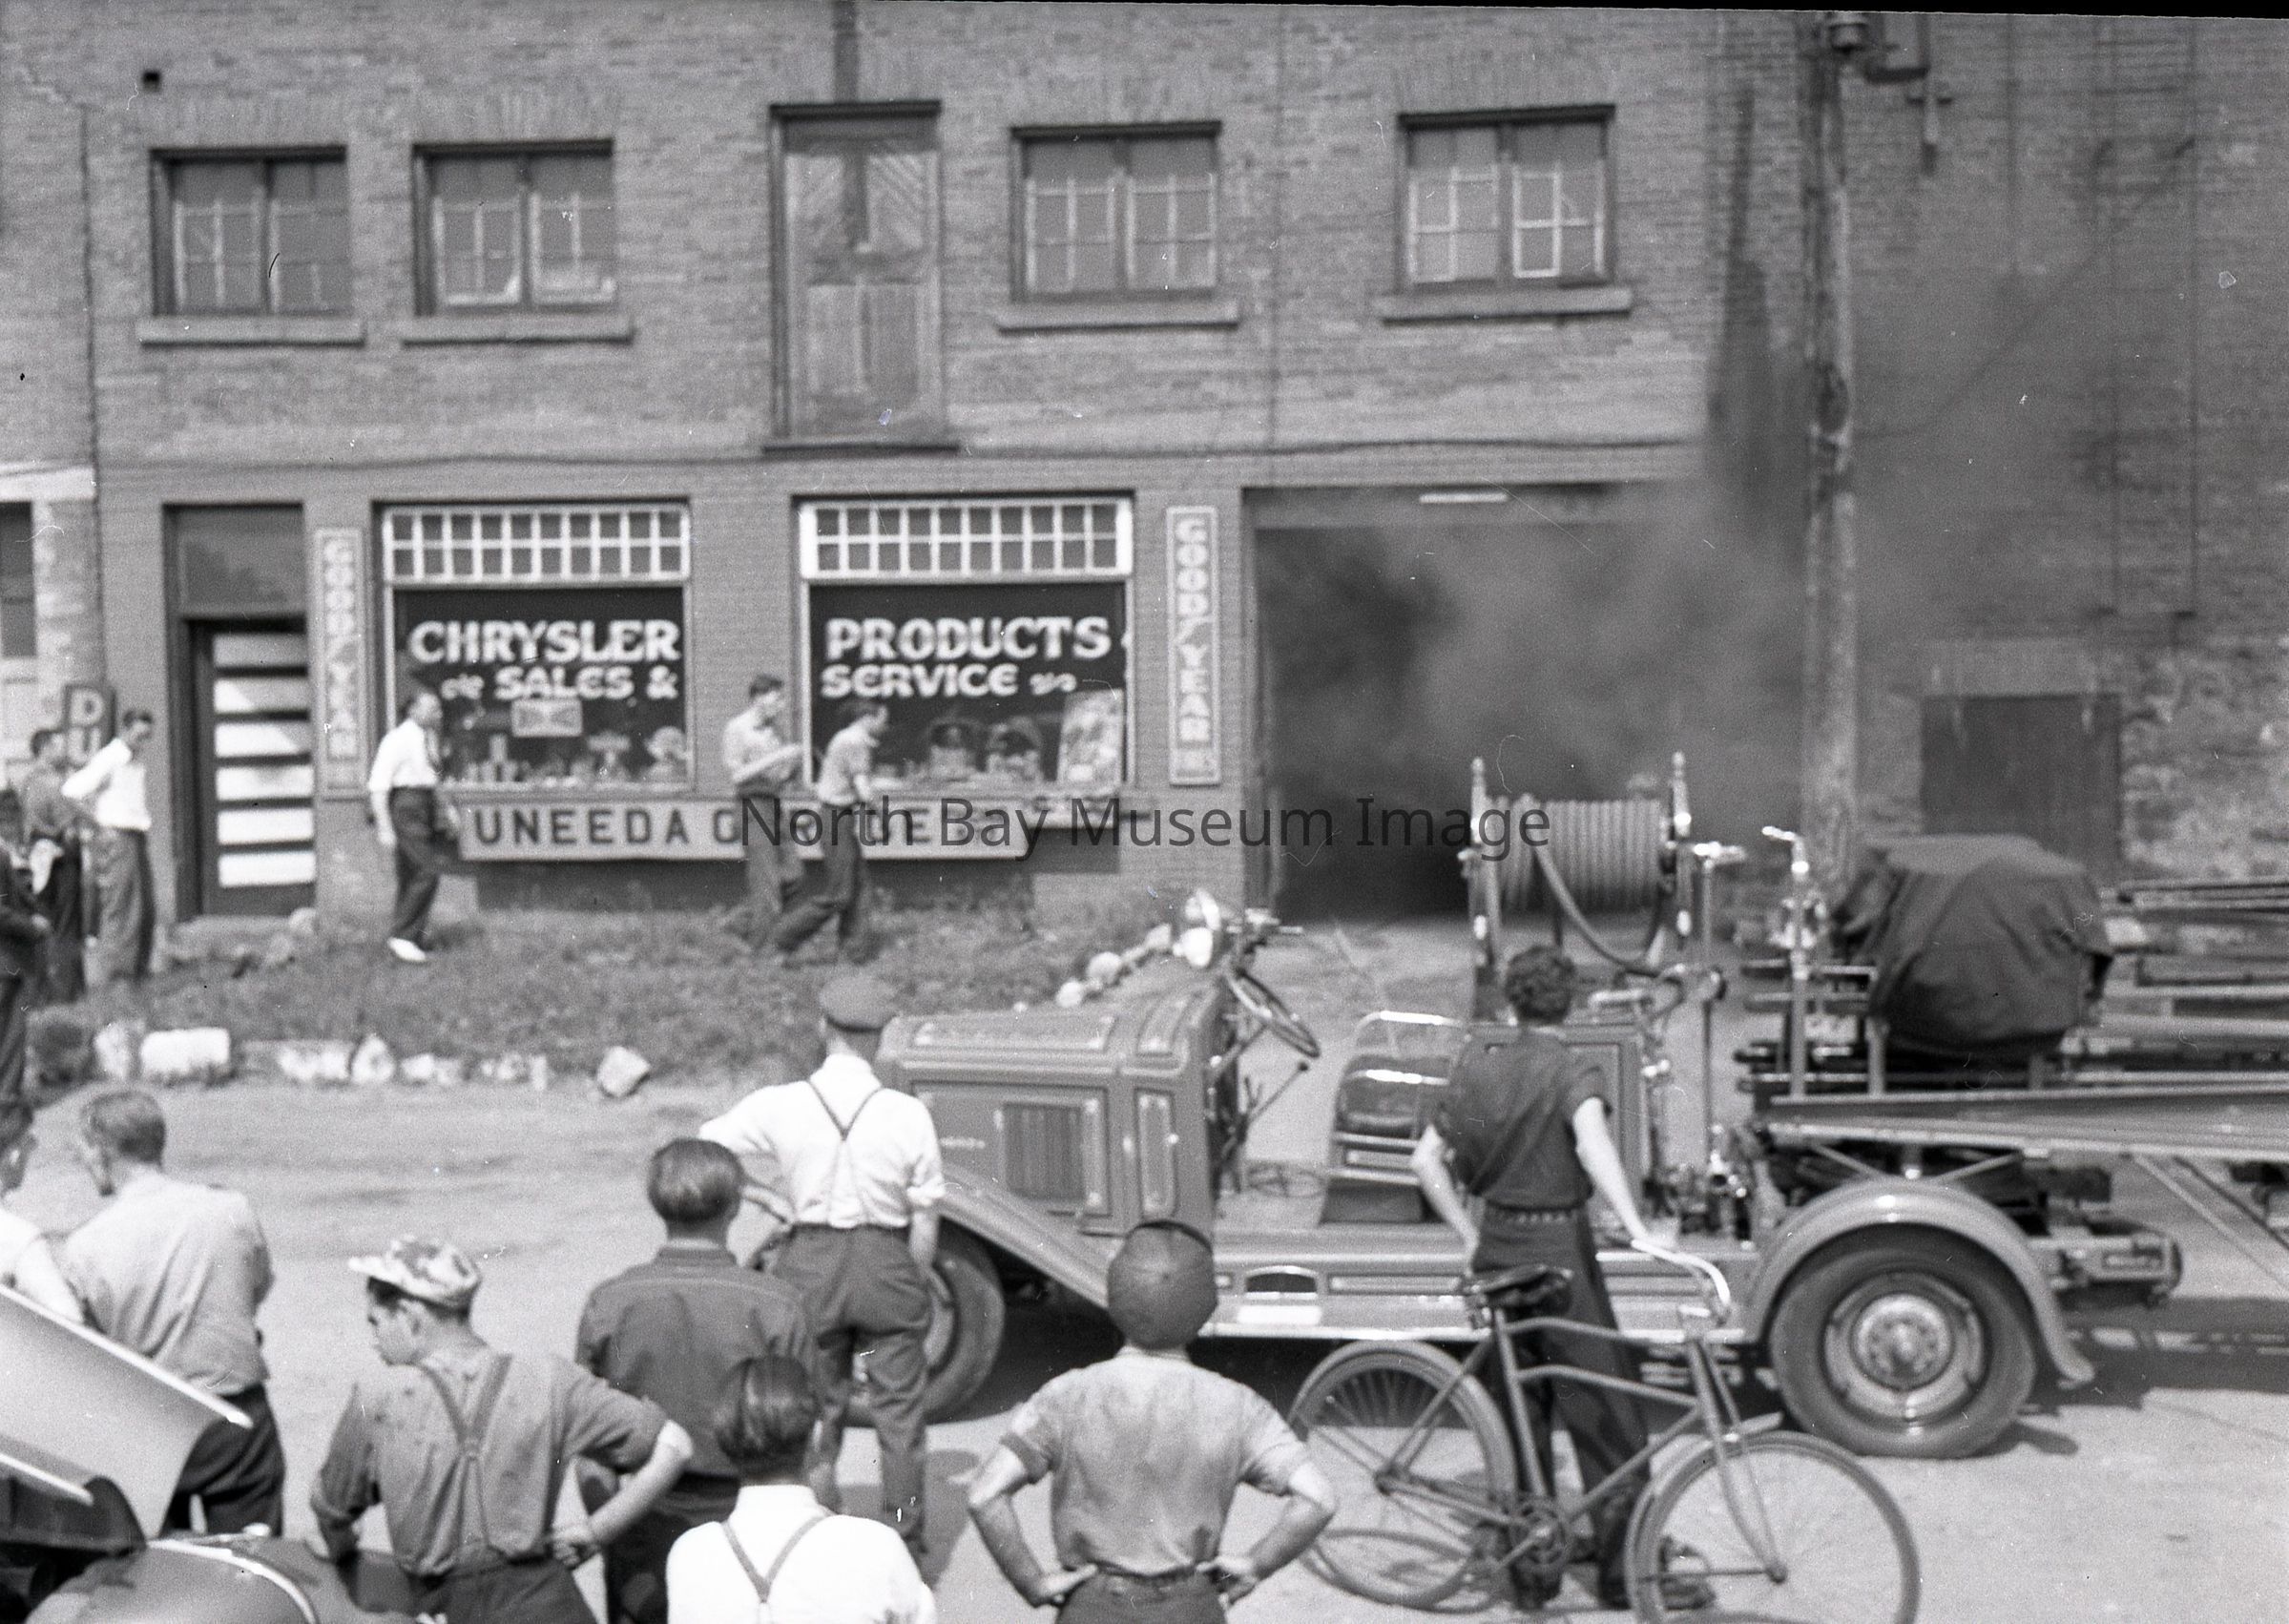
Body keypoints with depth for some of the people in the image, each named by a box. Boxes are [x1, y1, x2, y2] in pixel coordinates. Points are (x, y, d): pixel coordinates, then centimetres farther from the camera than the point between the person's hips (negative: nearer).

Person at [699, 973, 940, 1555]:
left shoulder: (778, 1106, -10)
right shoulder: (909, 1114, -12)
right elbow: (925, 1223, -6)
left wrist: (770, 1198, 2)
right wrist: (917, 1288, 9)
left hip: (810, 1263, 1)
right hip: (887, 1264, -1)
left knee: (816, 1409, 17)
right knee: (899, 1410, 13)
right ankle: (905, 1545, 21)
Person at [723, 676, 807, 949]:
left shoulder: (774, 731, 16)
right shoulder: (736, 728, -6)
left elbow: (794, 775, 21)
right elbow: (737, 775, -15)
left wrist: (795, 761, -3)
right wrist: (777, 758, -19)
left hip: (774, 807, 8)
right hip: (752, 806, -8)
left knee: (792, 874, 1)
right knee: (766, 880, -8)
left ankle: (744, 923, 15)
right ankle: (759, 948, -1)